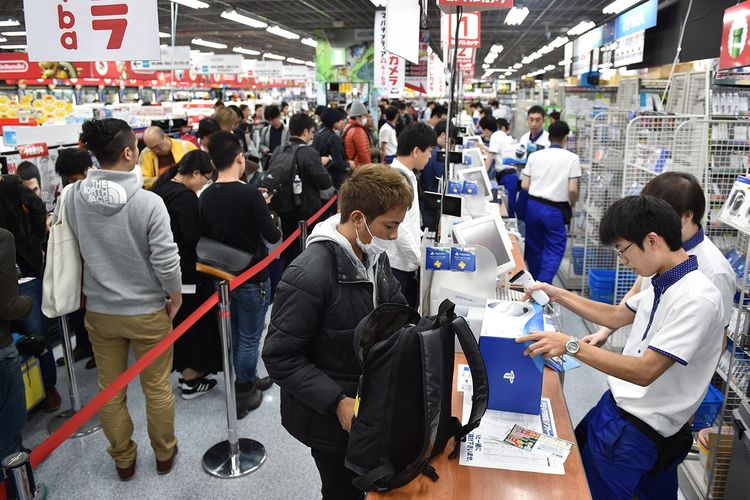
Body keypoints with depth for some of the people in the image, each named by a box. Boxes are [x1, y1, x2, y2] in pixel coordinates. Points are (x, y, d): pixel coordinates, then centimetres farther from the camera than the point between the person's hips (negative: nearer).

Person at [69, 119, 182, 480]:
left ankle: (123, 460, 37)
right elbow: (166, 261, -20)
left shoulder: (72, 197, -9)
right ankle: (164, 454, 34)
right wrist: (176, 297, -2)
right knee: (157, 388, 15)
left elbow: (75, 246, 6)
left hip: (99, 310, 4)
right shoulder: (148, 202, -23)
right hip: (147, 311, -3)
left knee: (110, 390, 19)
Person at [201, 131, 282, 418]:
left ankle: (248, 381, 38)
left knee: (234, 335, 20)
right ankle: (243, 395, 20)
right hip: (252, 278, -6)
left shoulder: (205, 196, -4)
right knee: (249, 338, 8)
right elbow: (273, 236, -16)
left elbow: (205, 237, 4)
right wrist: (269, 220, 5)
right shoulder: (250, 194, -21)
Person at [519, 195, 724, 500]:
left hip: (639, 429, -9)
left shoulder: (697, 299, -25)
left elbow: (645, 371, -28)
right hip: (617, 405, 9)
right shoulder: (663, 283, 3)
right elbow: (615, 316, 17)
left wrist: (571, 346, -29)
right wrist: (557, 295, 12)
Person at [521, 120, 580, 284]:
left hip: (533, 205, 4)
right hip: (555, 209, -4)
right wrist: (573, 204, 9)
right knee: (554, 249, 5)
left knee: (534, 247, 16)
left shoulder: (535, 156, 4)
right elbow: (572, 189, -10)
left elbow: (524, 185, 2)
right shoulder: (572, 158, -5)